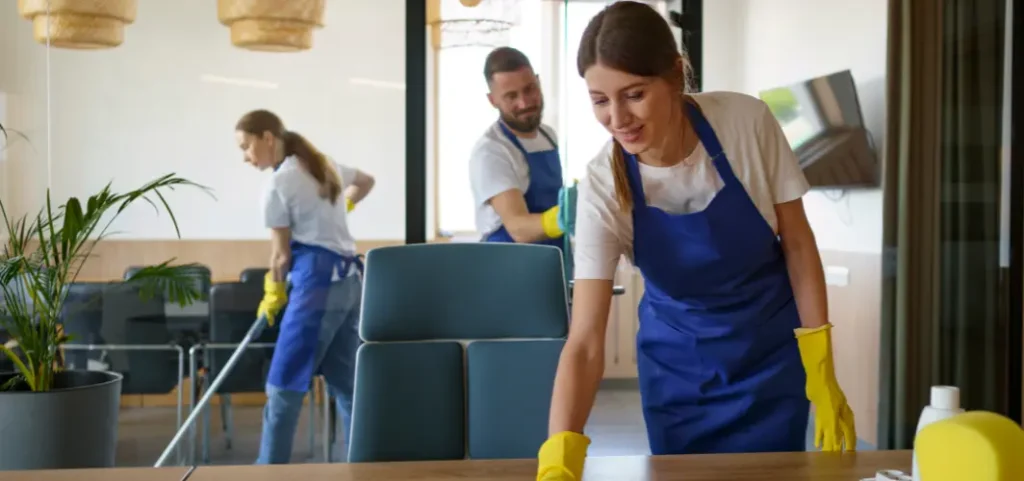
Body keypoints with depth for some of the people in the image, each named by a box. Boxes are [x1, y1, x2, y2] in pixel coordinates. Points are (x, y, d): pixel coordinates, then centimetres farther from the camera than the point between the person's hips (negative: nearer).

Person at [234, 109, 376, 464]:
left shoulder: (278, 185, -8)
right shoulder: (325, 166, 16)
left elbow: (282, 253, -3)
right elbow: (366, 181, 35)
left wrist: (273, 294, 13)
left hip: (317, 283, -9)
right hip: (349, 281, 9)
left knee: (284, 387, -5)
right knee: (347, 385, 11)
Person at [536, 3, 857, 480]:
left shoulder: (748, 123, -23)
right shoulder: (603, 186, -23)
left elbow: (797, 243, -9)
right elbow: (585, 342, -26)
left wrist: (822, 373, -10)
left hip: (771, 354, 0)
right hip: (677, 364, 0)